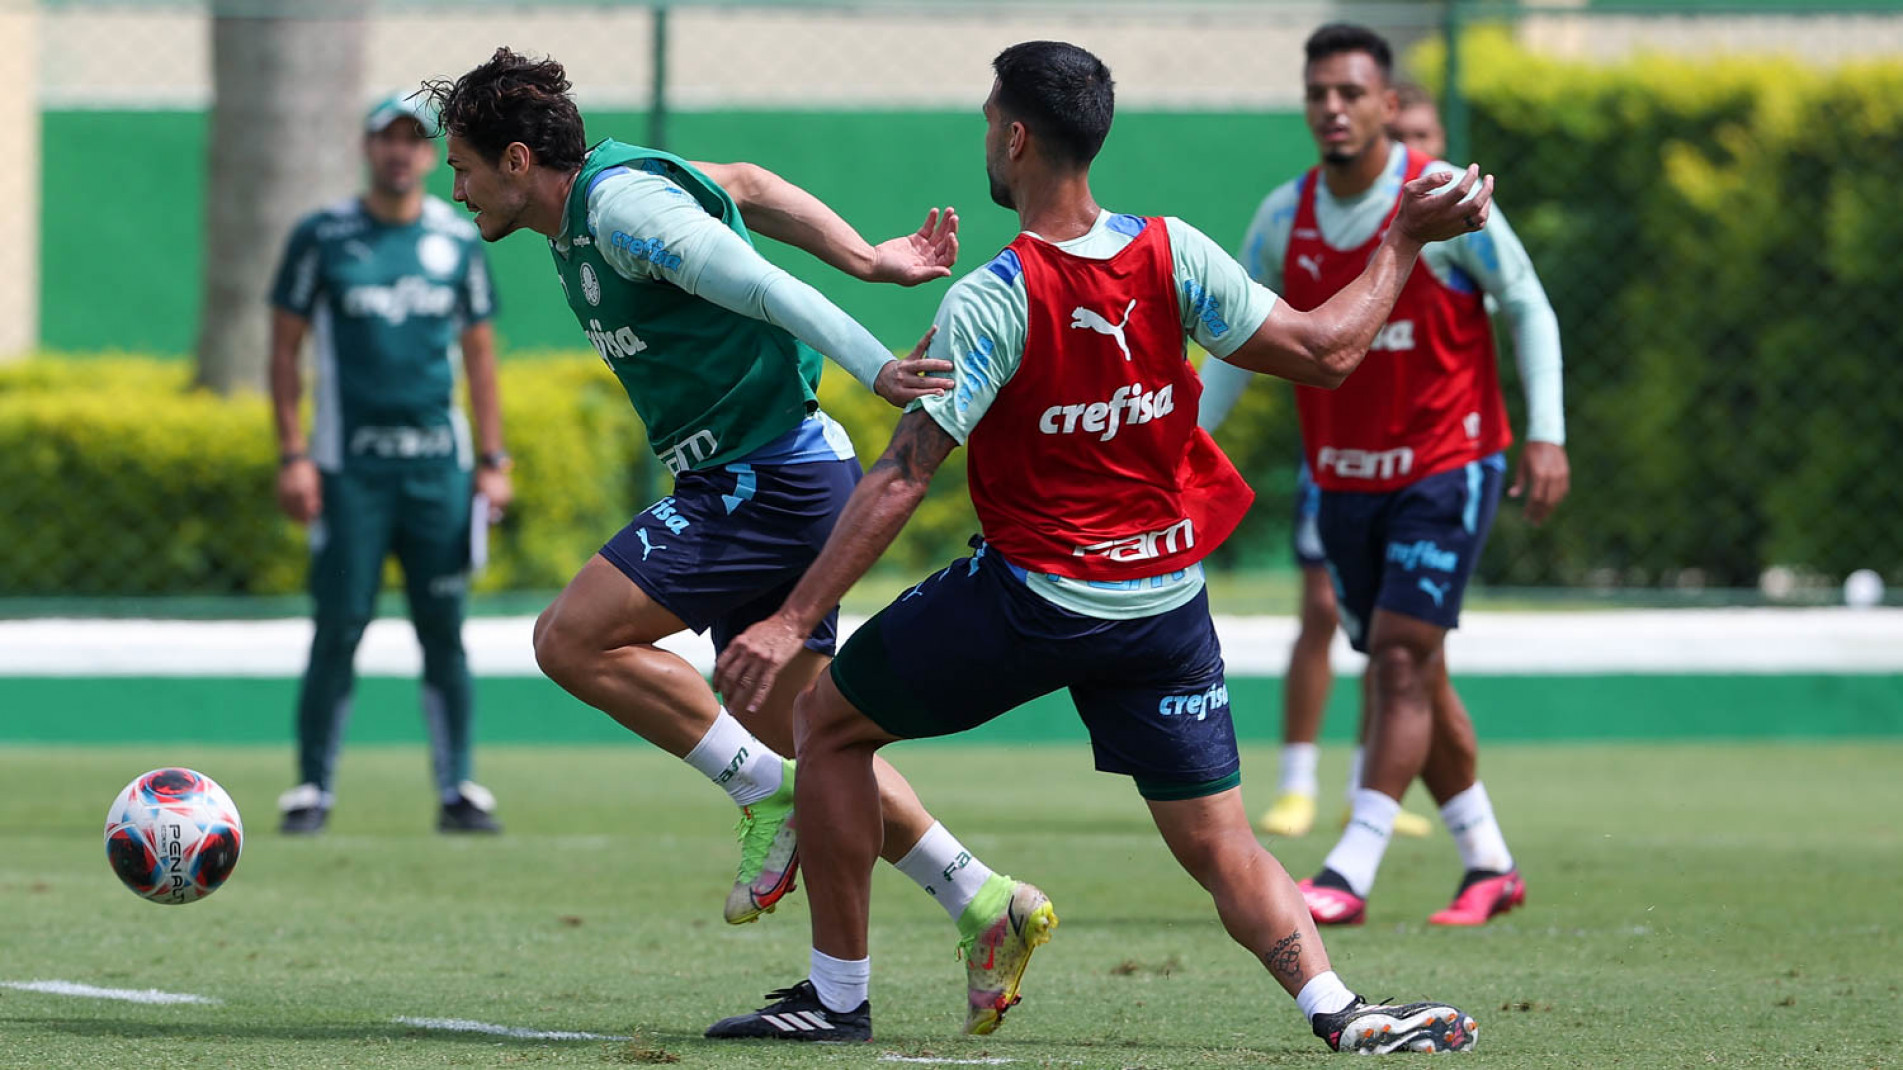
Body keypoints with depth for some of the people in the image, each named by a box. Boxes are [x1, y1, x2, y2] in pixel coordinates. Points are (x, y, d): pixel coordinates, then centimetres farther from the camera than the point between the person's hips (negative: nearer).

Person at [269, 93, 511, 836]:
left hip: (439, 465, 2)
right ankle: (313, 790, 3)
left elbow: (479, 352, 14)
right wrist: (292, 455, -6)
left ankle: (458, 791, 7)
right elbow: (285, 347, 3)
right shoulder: (323, 237, 2)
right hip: (350, 466, -2)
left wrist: (492, 460, 7)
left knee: (444, 632, 1)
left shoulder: (457, 240, 9)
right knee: (339, 629, -4)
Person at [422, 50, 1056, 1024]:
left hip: (768, 481, -10)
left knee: (573, 640, -14)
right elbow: (745, 187, 23)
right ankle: (986, 905, 12)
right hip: (759, 482, 10)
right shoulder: (594, 191, 12)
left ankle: (769, 797, -6)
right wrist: (869, 260, 16)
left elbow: (763, 287, -26)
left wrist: (877, 372, -36)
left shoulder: (620, 205, -17)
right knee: (790, 737, 12)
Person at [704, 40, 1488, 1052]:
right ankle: (1340, 1010, -15)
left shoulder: (990, 302, -16)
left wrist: (794, 619, -17)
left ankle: (838, 996, 15)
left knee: (828, 719, 15)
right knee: (1218, 842, 8)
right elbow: (1322, 351, -2)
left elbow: (900, 480, -18)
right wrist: (1402, 244, 11)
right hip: (1166, 604, 4)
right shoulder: (1170, 254, -5)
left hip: (1034, 592, -4)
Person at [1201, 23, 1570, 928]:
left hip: (1445, 469, -5)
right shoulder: (1284, 217, 0)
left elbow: (1527, 306, -4)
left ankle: (1349, 876, -19)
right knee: (1406, 675, 9)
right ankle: (1489, 865, 22)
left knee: (1400, 657, -15)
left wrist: (1545, 435, -11)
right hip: (1343, 477, 5)